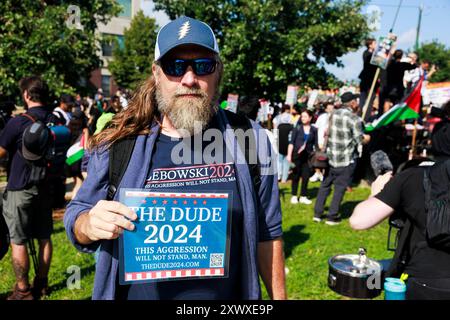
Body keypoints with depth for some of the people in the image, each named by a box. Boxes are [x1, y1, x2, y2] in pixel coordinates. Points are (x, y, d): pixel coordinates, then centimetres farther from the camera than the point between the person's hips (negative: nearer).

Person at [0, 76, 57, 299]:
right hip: (45, 186, 6)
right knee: (44, 238, 12)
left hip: (20, 189, -6)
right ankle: (41, 283, 25)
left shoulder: (18, 122, -16)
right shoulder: (55, 121, 3)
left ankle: (23, 291, 14)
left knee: (18, 241, 5)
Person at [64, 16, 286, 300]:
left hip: (226, 297, 0)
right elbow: (76, 217, 0)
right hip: (135, 293, 1)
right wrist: (89, 225, -22)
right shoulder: (119, 143, -11)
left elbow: (266, 233, -2)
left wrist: (279, 297, 1)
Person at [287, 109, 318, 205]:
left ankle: (303, 196, 17)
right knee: (296, 175, 5)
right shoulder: (297, 128, -1)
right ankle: (294, 196, 16)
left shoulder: (314, 130, 4)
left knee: (306, 176, 4)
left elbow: (316, 144, 8)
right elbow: (291, 142, -3)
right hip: (297, 155, -2)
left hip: (308, 156, 2)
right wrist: (289, 155, -8)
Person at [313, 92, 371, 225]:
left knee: (325, 184, 13)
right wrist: (367, 138, 11)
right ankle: (332, 216, 10)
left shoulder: (334, 113, 4)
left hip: (331, 156, 5)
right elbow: (360, 140, -11)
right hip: (346, 159, -5)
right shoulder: (354, 119, -13)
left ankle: (317, 213, 17)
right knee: (340, 187, 5)